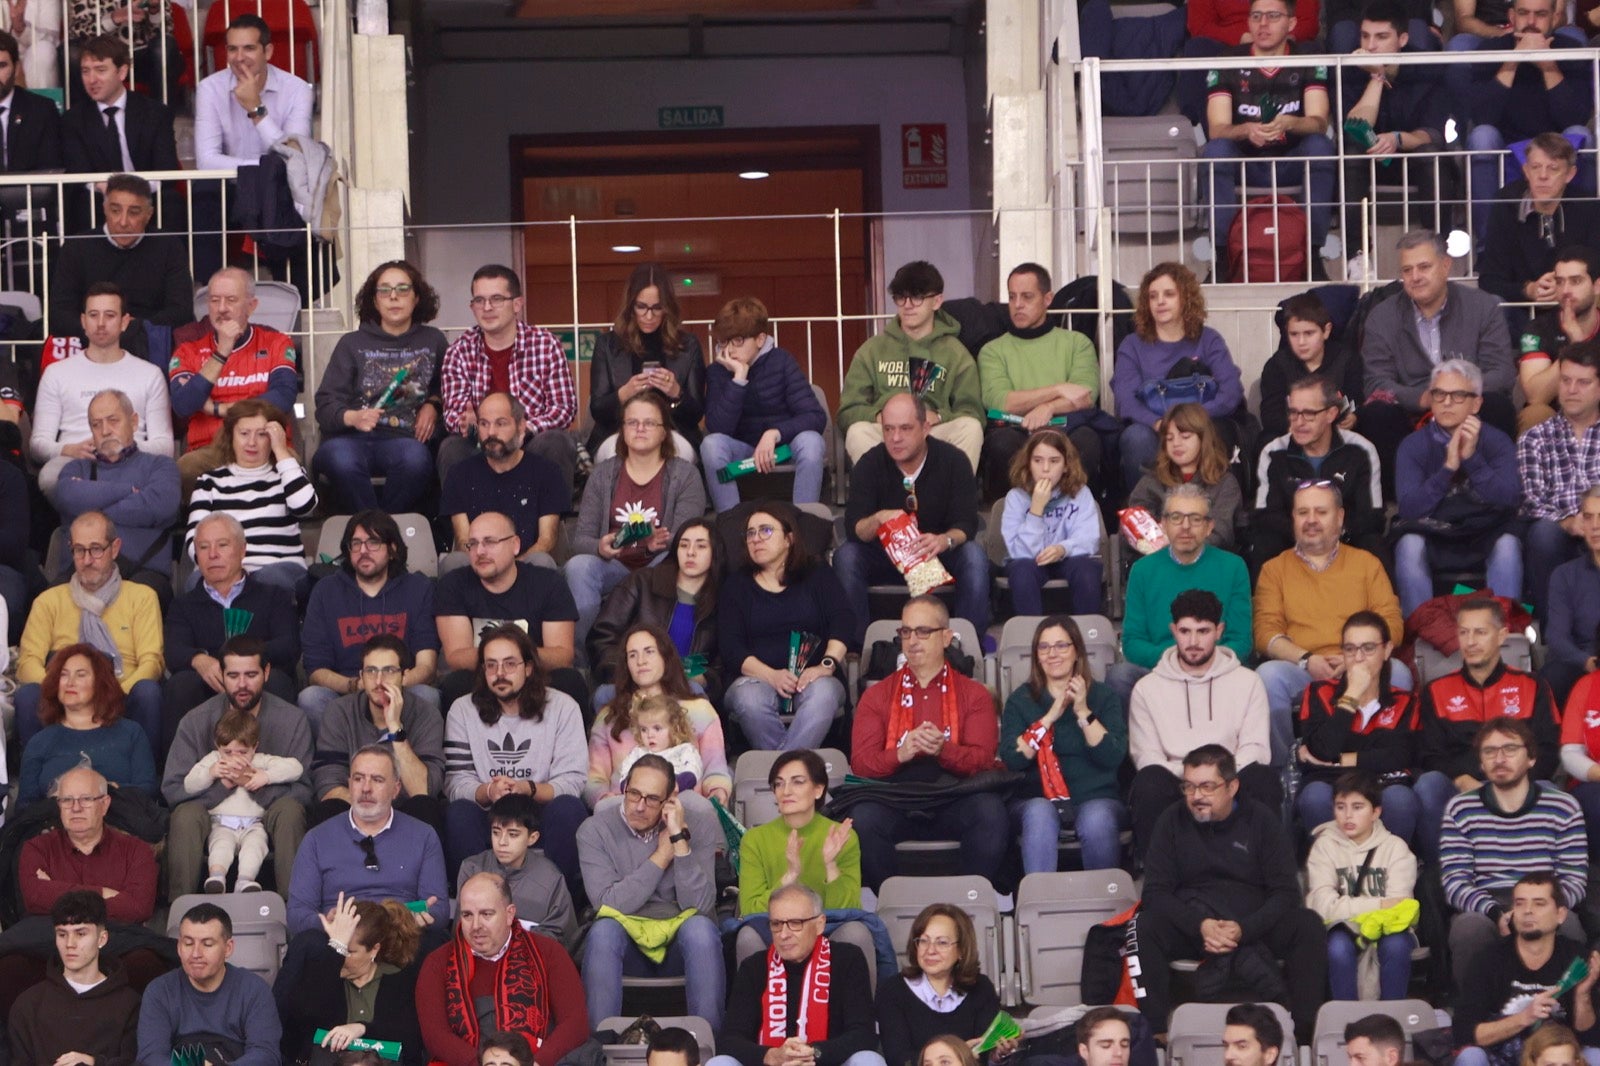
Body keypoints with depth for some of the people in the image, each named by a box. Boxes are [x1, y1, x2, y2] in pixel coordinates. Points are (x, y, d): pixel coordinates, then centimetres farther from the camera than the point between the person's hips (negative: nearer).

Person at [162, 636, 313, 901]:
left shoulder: (292, 720, -1)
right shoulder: (196, 722, 0)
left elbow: (302, 791, -9)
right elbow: (171, 789, -8)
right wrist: (221, 785, -24)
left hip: (266, 822, 0)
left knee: (289, 809, -31)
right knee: (186, 814, -31)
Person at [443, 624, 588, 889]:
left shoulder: (562, 707, 3)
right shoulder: (463, 711, 7)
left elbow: (573, 780, -6)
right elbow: (456, 782, -3)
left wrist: (528, 789, -23)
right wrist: (488, 792, -25)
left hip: (542, 822, 0)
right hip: (487, 821, 0)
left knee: (569, 808, -30)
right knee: (458, 813, -30)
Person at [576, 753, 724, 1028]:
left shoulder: (698, 824, -4)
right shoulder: (595, 831, -3)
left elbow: (699, 905, -14)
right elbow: (609, 905, -15)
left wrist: (680, 840, -21)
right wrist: (662, 855, -14)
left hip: (681, 944, 0)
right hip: (627, 946, 0)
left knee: (700, 928, -32)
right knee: (603, 930, -31)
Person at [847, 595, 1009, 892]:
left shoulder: (974, 695, 17)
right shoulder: (876, 696, 19)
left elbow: (983, 760, 3)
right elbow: (860, 763, 5)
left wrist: (943, 750, -19)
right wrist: (901, 753, -16)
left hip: (953, 804, 0)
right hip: (894, 803, 0)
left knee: (991, 811, -34)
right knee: (863, 817, -34)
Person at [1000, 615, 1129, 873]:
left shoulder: (1104, 696, 11)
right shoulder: (1020, 699, 13)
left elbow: (1113, 758, -3)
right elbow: (1011, 759, -4)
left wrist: (1083, 712, -10)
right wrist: (1050, 717, -9)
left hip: (1097, 798, 0)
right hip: (1037, 798, 0)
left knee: (1097, 820, -34)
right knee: (1039, 814, -35)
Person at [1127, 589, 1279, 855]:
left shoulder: (1247, 682, 15)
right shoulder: (1147, 688, 14)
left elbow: (1255, 748, 5)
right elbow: (1145, 755, 4)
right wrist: (1187, 782, -15)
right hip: (1173, 788, -1)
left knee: (1263, 780, -33)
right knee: (1149, 781, -36)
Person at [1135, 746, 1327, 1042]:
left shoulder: (1260, 820, 4)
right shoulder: (1173, 822, 5)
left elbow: (1285, 892, -2)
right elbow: (1155, 892, -2)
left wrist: (1244, 929, -20)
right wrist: (1200, 925, -20)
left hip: (1253, 926, 0)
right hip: (1191, 927, 0)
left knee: (1309, 925, -26)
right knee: (1146, 926, -30)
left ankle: (1304, 1029, -23)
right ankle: (1154, 1030, -29)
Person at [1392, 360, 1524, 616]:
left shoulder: (1496, 441, 0)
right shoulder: (1413, 445, 0)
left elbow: (1509, 499, -16)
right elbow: (1409, 508, -15)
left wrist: (1472, 459, -26)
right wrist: (1448, 467, -25)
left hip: (1485, 541, 0)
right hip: (1432, 537, 0)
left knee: (1508, 544, -31)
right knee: (1409, 544, -31)